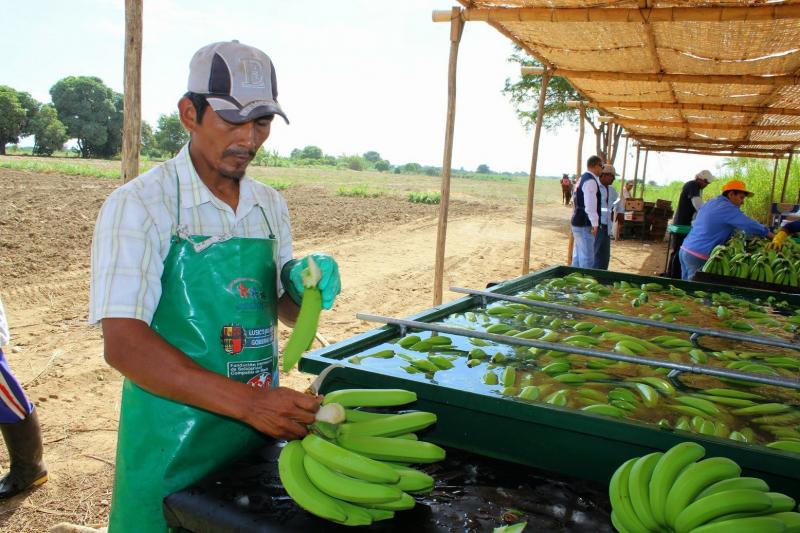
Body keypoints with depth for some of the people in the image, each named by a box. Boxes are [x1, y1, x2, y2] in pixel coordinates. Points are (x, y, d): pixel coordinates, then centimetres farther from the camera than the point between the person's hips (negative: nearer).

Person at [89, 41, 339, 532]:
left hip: (261, 423, 5)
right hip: (174, 437, -5)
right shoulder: (139, 204, -14)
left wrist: (305, 290, -11)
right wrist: (246, 400, -32)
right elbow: (122, 344, -23)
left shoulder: (271, 205, 3)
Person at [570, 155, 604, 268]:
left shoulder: (583, 178, 17)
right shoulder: (590, 180, -16)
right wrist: (595, 223, -21)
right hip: (585, 224, -10)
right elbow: (590, 205, -23)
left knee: (578, 256, 16)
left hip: (578, 222, 10)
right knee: (587, 258, -7)